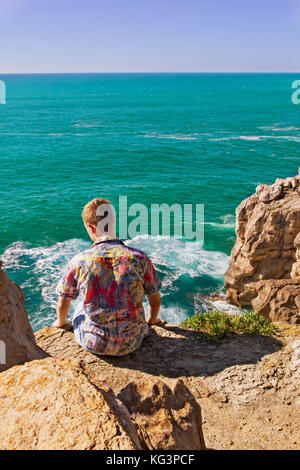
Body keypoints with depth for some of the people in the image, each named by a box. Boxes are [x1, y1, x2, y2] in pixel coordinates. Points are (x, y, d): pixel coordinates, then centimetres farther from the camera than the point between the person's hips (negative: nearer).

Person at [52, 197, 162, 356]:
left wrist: (60, 322, 26)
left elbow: (62, 304, 3)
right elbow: (155, 302, 1)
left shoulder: (79, 261, -13)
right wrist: (151, 320, 24)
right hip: (131, 343, 1)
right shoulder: (139, 258, -12)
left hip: (93, 344, -1)